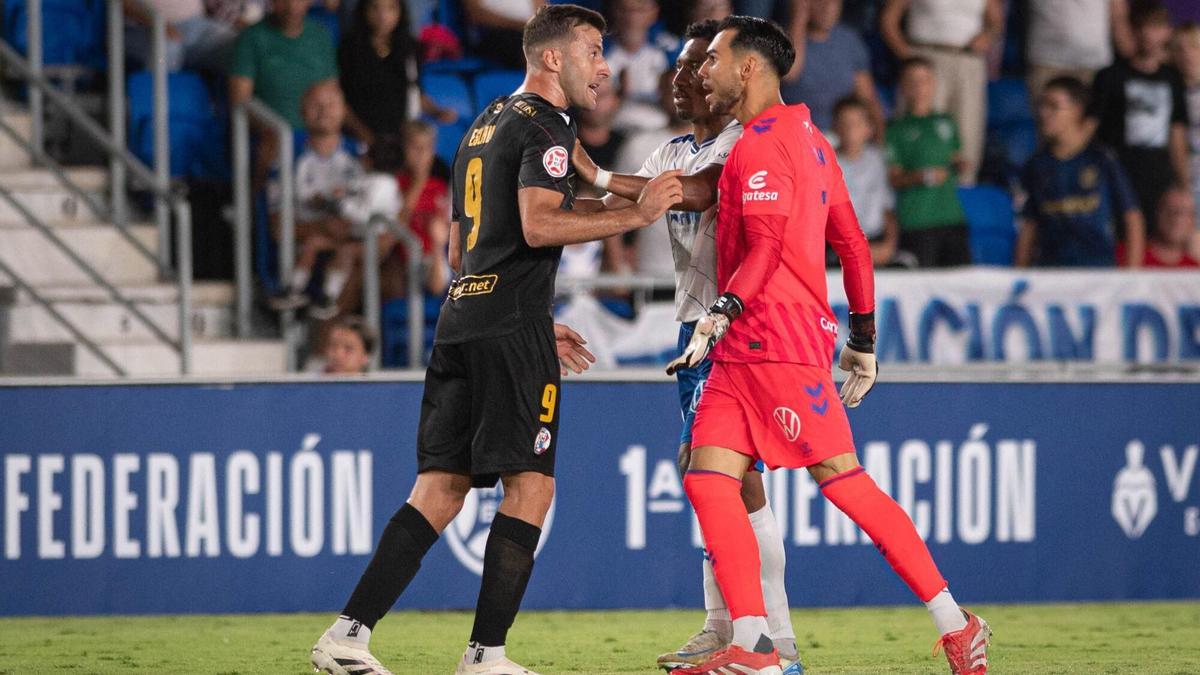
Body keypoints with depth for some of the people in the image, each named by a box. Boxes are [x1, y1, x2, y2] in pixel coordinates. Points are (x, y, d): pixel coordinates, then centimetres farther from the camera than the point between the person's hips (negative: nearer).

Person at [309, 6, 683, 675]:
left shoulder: (485, 125, 23)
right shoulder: (546, 125, -5)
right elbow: (538, 225, -20)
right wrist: (636, 215, -15)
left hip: (460, 319, 8)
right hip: (511, 326, -8)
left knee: (441, 488, 6)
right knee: (531, 485, -4)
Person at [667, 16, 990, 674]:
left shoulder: (761, 144, -9)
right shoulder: (808, 139, 20)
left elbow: (767, 245, -20)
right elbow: (852, 244, 21)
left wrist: (719, 317, -26)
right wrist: (862, 337, 23)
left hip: (779, 342, -10)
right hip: (744, 350, 10)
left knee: (843, 481, -7)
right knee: (707, 478, 0)